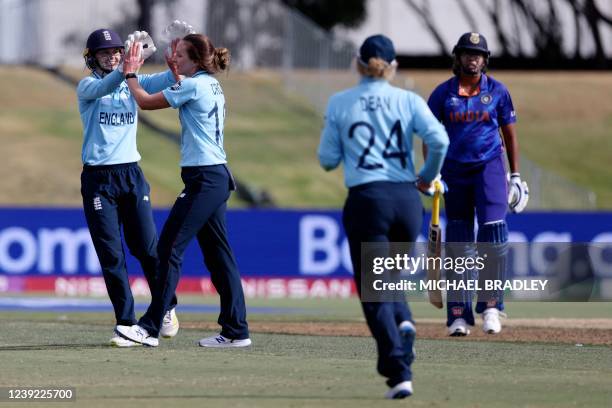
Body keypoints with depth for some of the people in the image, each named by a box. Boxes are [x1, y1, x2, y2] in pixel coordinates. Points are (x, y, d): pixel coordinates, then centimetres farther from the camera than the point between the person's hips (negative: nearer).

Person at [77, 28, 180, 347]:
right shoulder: (87, 87, -1)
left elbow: (163, 81, -8)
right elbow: (103, 87, -24)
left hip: (131, 175, 2)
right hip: (97, 178, -2)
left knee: (147, 248, 3)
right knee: (111, 255, -3)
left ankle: (166, 308, 23)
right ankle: (126, 324, 1)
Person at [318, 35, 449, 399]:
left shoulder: (340, 103, 5)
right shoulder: (408, 101, 5)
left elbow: (328, 160, 5)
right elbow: (439, 140, -9)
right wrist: (429, 176, 7)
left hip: (366, 200, -2)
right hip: (407, 199, 2)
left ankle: (399, 373, -13)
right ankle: (403, 322, -8)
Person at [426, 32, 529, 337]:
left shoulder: (498, 91, 3)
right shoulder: (442, 93, 2)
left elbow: (509, 132, 10)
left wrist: (515, 174, 8)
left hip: (489, 167, -1)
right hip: (454, 171, 1)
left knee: (493, 231, -17)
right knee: (458, 242, 1)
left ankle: (490, 304, -7)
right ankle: (459, 314, 5)